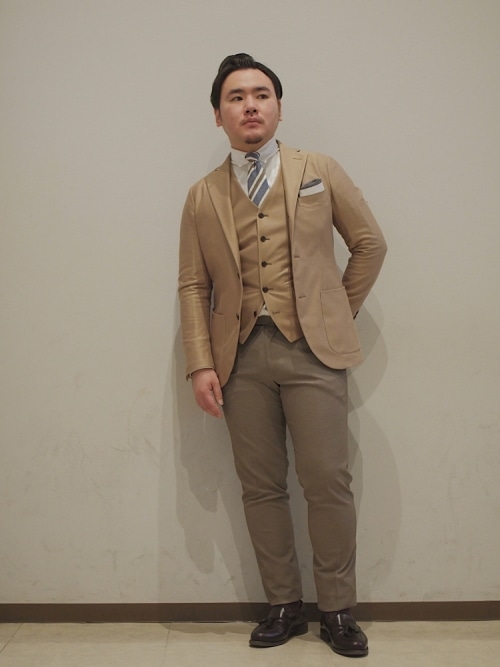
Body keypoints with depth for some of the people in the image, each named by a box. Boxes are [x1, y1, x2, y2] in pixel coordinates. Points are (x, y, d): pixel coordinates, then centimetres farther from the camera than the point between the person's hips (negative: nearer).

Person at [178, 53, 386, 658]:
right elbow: (193, 286, 7)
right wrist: (201, 364, -2)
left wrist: (339, 314, 8)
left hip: (311, 349, -1)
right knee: (261, 488, 6)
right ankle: (284, 606, 22)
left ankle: (337, 611, 16)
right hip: (242, 356, 2)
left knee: (327, 483, -2)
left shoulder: (321, 172, 8)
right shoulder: (203, 197, 10)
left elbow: (370, 243, 12)